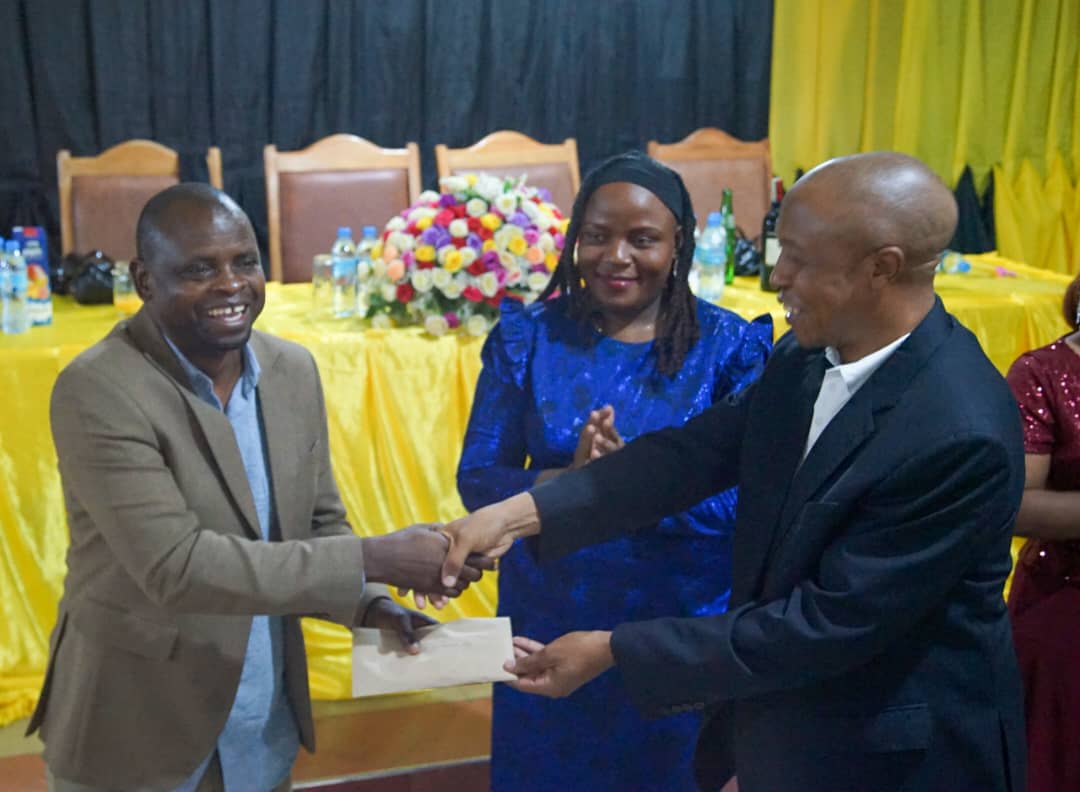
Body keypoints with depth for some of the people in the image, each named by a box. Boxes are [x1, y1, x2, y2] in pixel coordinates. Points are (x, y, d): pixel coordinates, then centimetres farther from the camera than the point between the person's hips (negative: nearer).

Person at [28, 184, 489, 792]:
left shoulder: (294, 368, 0)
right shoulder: (98, 392, -19)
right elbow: (173, 566, -27)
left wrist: (370, 603, -11)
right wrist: (376, 559, -28)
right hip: (137, 739, -5)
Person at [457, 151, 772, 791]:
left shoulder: (729, 347, -8)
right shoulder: (528, 337, -3)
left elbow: (746, 502, -14)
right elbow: (477, 479, -6)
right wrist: (569, 482, -25)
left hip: (683, 633, -1)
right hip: (548, 625, 1)